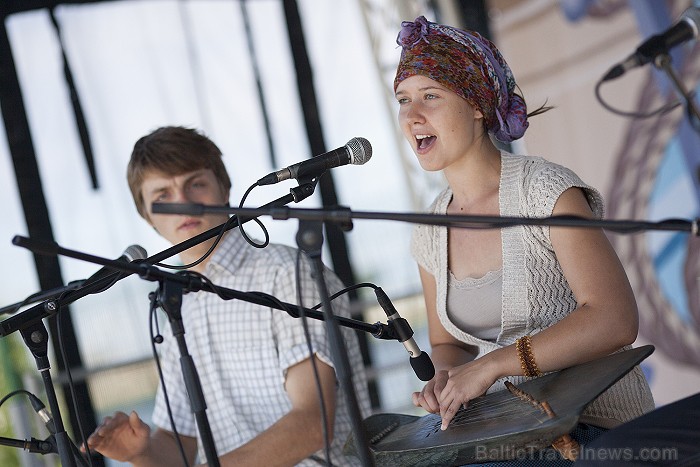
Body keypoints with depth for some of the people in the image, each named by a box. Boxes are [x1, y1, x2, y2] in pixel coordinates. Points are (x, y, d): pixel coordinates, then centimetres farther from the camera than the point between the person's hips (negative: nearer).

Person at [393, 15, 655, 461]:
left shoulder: (546, 190, -14)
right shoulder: (431, 235, 5)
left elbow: (615, 320, -23)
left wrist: (493, 363, -25)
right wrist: (446, 378, -8)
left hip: (601, 429, -5)